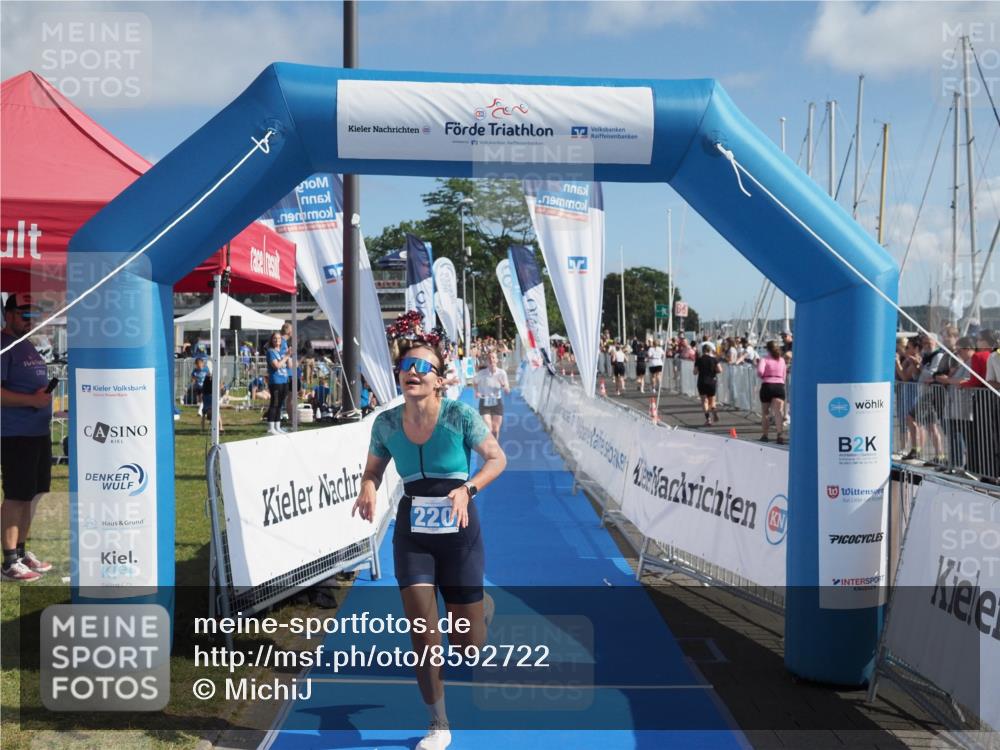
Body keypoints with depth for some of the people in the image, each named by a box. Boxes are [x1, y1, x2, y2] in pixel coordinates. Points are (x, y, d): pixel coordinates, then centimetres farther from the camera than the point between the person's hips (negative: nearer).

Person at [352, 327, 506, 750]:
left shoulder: (459, 415, -14)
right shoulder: (386, 423, -5)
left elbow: (497, 458, -6)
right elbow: (373, 469, 10)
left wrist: (468, 489, -23)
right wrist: (368, 490, -14)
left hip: (459, 535, -2)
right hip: (412, 536, 2)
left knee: (467, 647, 7)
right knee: (423, 635, -5)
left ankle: (482, 605, 45)